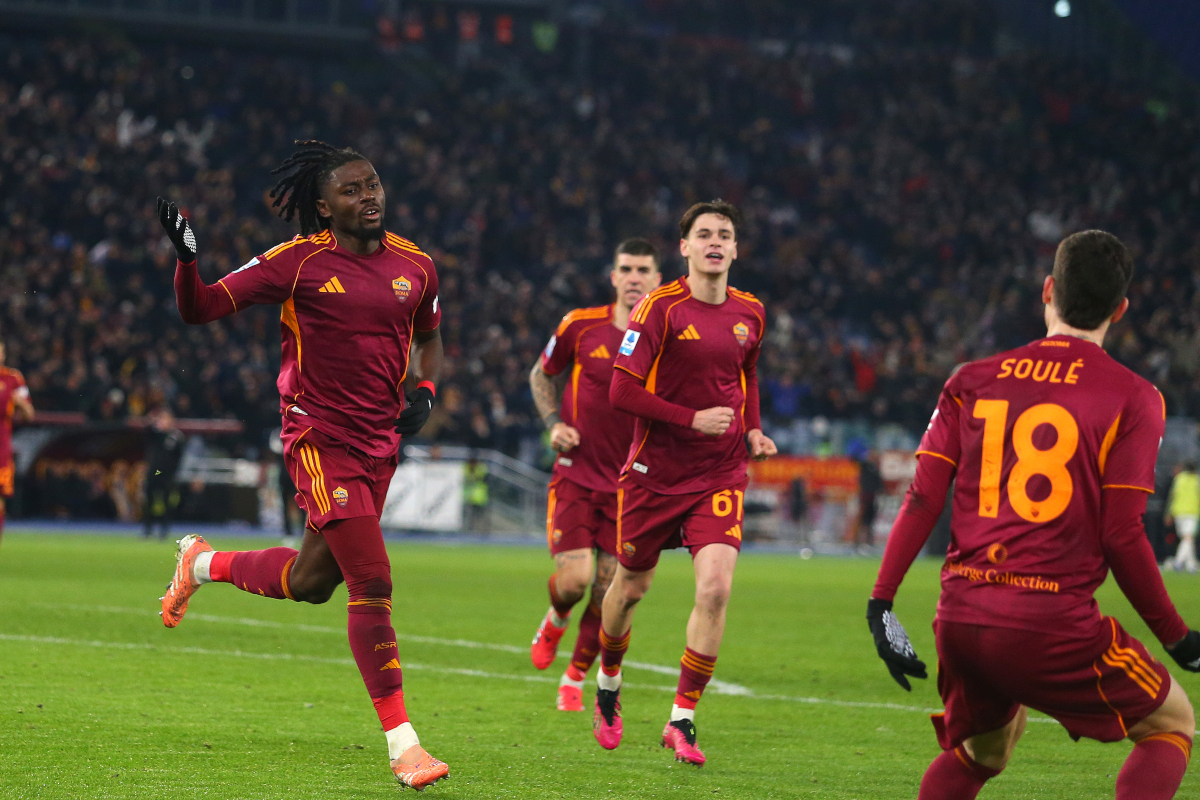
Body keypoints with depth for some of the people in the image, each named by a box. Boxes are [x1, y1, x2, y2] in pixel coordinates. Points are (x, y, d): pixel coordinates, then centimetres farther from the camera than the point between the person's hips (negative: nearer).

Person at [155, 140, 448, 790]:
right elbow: (200, 309, -5)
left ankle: (202, 563, 43)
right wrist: (186, 258, -25)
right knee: (373, 583, -14)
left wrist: (425, 394, 4)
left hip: (379, 443, 6)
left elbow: (429, 339, 23)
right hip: (320, 438, -6)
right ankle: (401, 744, -9)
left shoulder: (415, 266, 5)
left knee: (310, 583, 14)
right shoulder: (299, 262, -8)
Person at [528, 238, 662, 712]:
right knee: (573, 580, -14)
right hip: (576, 473, -1)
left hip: (630, 485, 1)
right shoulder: (580, 326, -3)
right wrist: (554, 423, -2)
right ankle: (555, 620, 23)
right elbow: (542, 375, 14)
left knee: (608, 594, -1)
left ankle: (575, 677, 21)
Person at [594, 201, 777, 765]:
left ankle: (682, 719, -7)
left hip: (720, 474, 2)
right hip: (655, 472, -2)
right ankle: (607, 685, 42)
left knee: (715, 588, -16)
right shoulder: (661, 308, -11)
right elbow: (622, 391, -14)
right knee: (631, 586, 12)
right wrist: (692, 419, -21)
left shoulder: (749, 313, 5)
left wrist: (752, 429, 7)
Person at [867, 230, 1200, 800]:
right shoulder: (1134, 399, 0)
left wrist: (881, 603, 8)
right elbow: (1122, 536, -6)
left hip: (960, 618, 5)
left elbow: (923, 498, 5)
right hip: (1052, 620, -5)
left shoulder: (973, 381, 12)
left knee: (981, 749, 30)